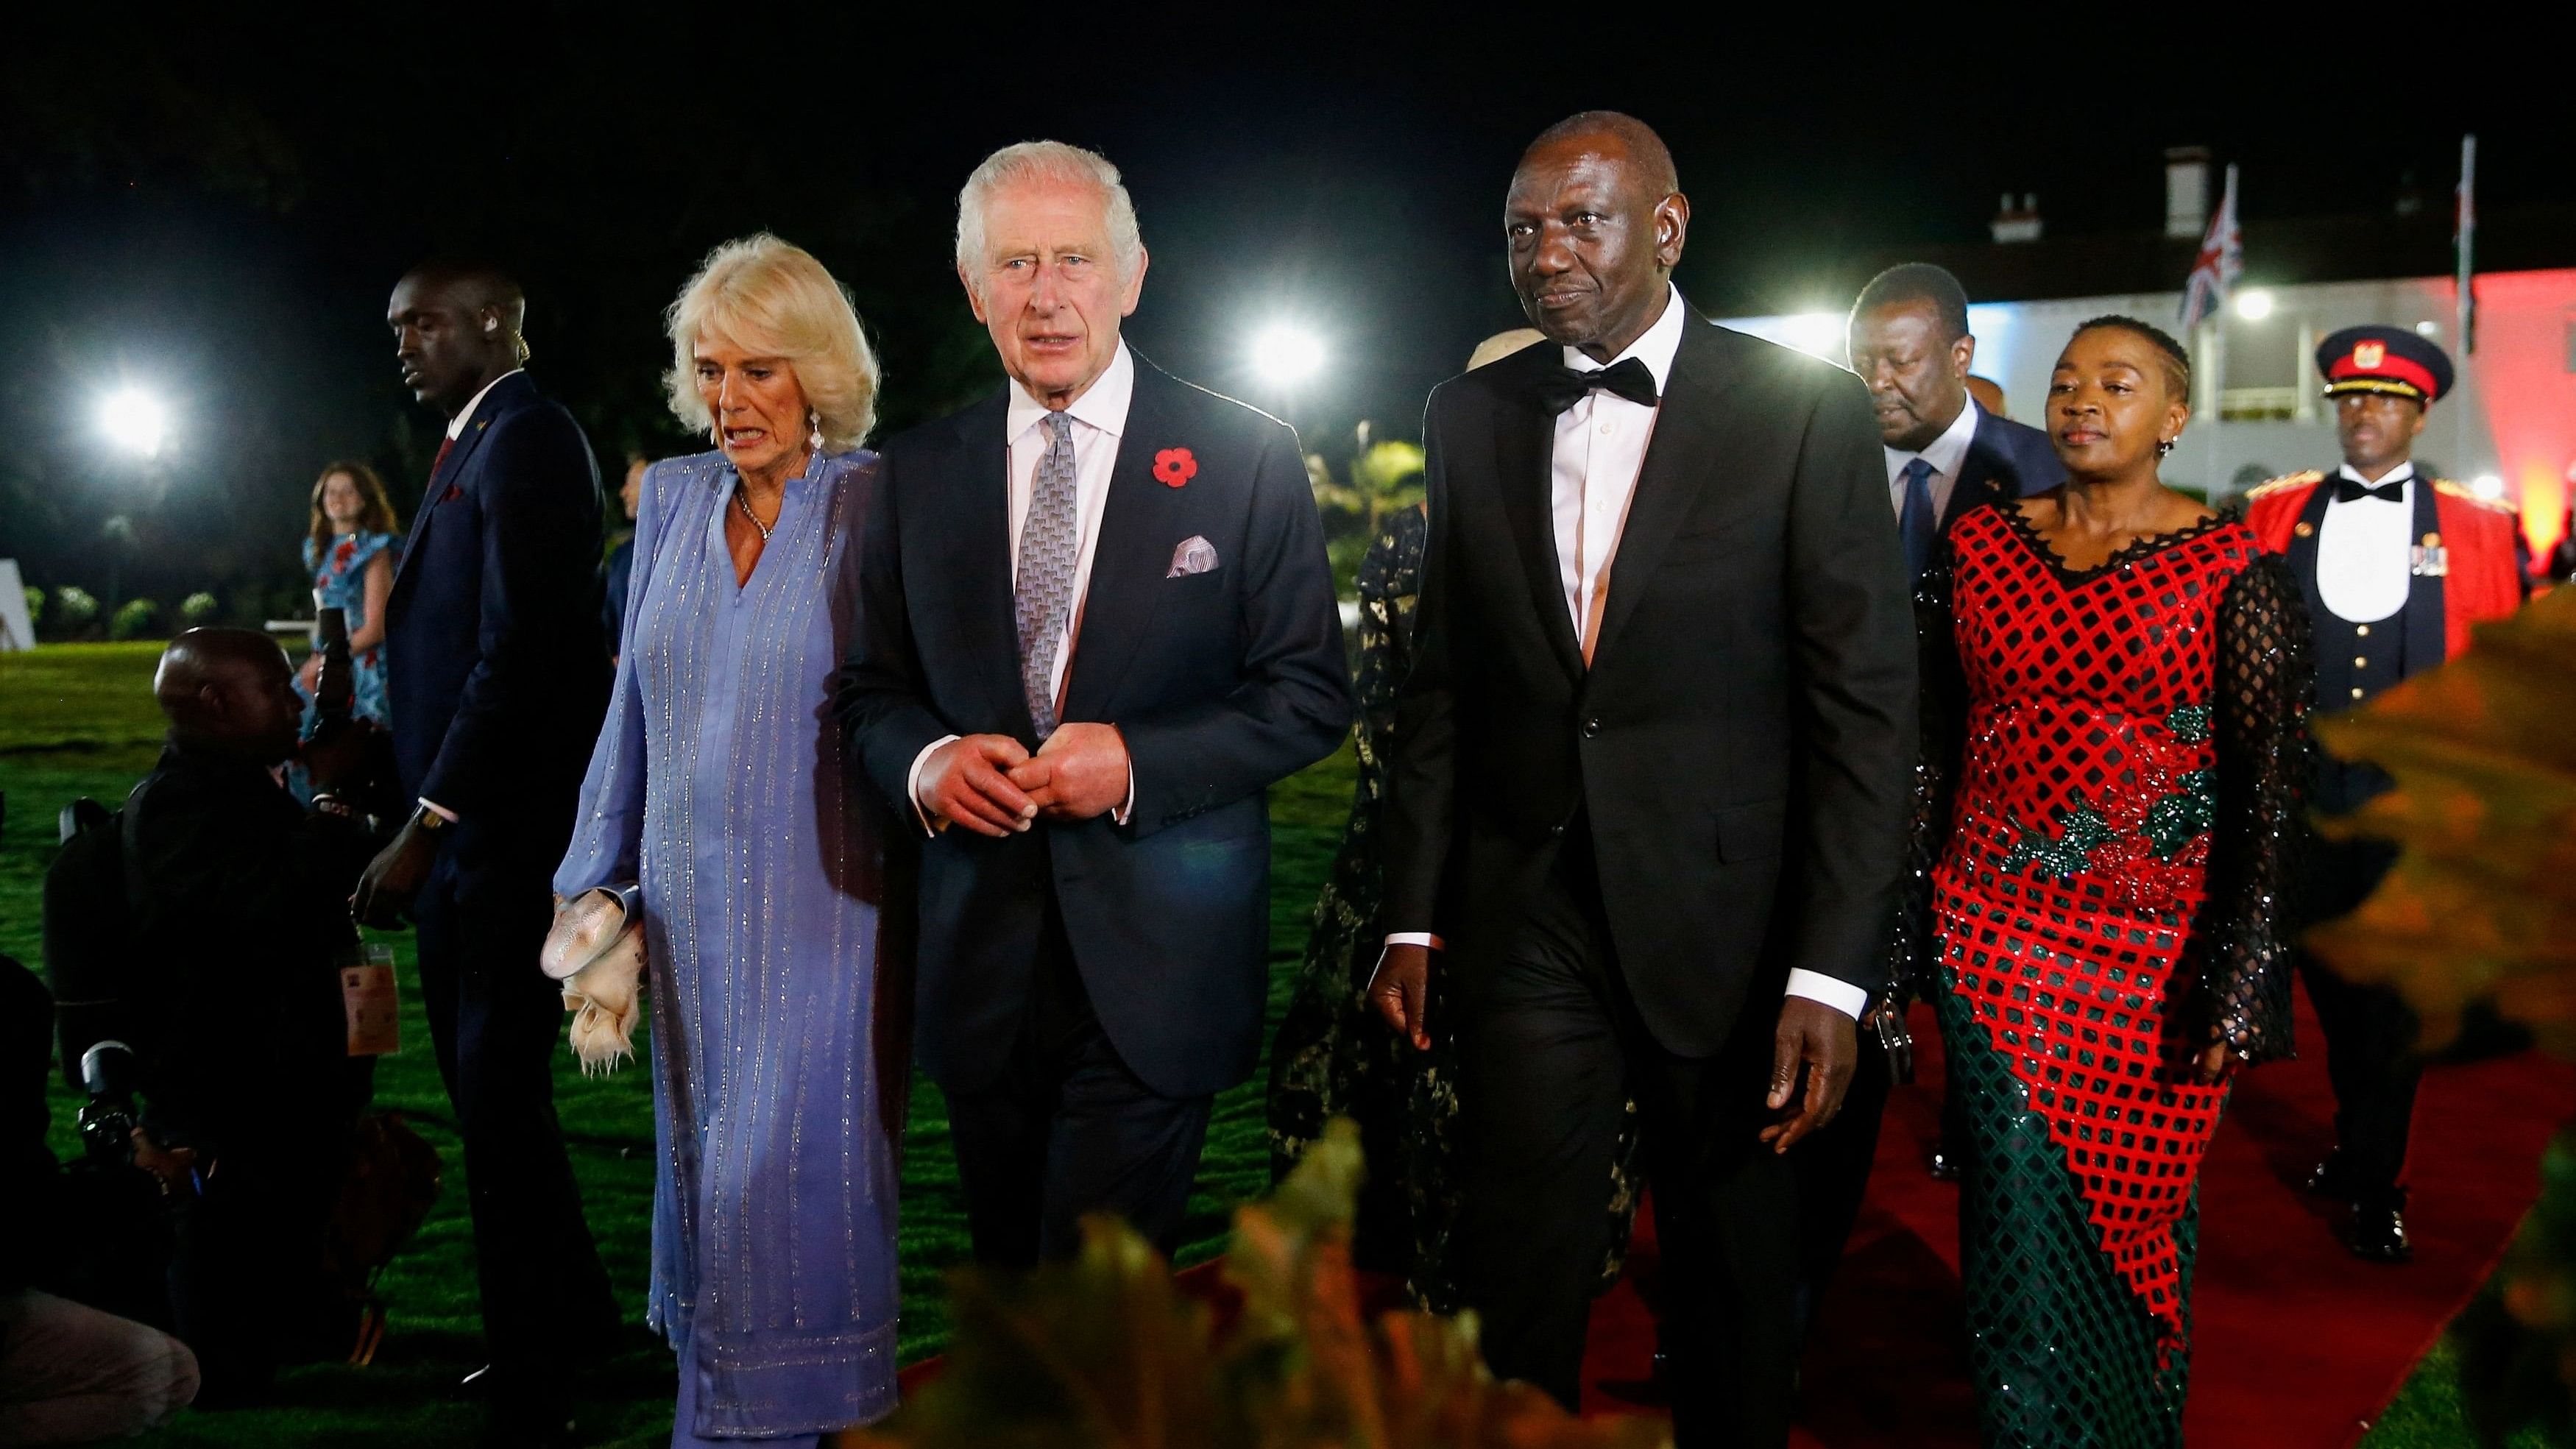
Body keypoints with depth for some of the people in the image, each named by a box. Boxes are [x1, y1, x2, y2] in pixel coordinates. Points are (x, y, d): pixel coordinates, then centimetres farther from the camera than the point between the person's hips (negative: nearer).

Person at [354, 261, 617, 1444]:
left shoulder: (526, 439, -13)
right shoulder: (475, 445, 16)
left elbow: (519, 651, -21)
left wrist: (424, 827, -21)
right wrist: (418, 824, 11)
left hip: (506, 833, -9)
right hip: (465, 834, 9)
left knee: (498, 1096, -1)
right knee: (488, 1089, 16)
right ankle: (572, 1312, 33)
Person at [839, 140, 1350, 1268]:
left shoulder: (1247, 458, -1)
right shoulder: (918, 473, 8)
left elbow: (1311, 695, -2)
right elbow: (873, 690, 12)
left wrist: (1137, 760, -17)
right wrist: (928, 759, -11)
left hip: (1155, 962, -3)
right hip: (978, 957, 4)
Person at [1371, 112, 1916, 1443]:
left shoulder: (1806, 412, -5)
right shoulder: (1469, 417, 6)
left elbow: (1866, 706, -8)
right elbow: (1440, 685, 10)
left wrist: (1830, 972, -13)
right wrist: (1413, 918, 5)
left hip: (1724, 920, -2)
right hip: (1526, 919, 2)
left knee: (1734, 1289, 13)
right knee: (1515, 1292, 4)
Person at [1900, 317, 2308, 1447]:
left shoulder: (2235, 574, -4)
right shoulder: (1979, 545, 5)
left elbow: (2268, 789, -6)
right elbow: (1933, 743, 8)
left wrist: (2237, 987, -11)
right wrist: (1910, 923, 6)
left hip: (2153, 962, -2)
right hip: (1992, 940, 2)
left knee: (2132, 1221, 10)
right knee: (2024, 1232, 2)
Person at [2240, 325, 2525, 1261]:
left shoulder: (2476, 531, 2)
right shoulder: (2274, 516, 5)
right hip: (2300, 789, 2)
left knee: (2393, 987, 3)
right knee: (2326, 973, 13)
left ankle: (2374, 1188, 15)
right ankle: (2357, 1142, 33)